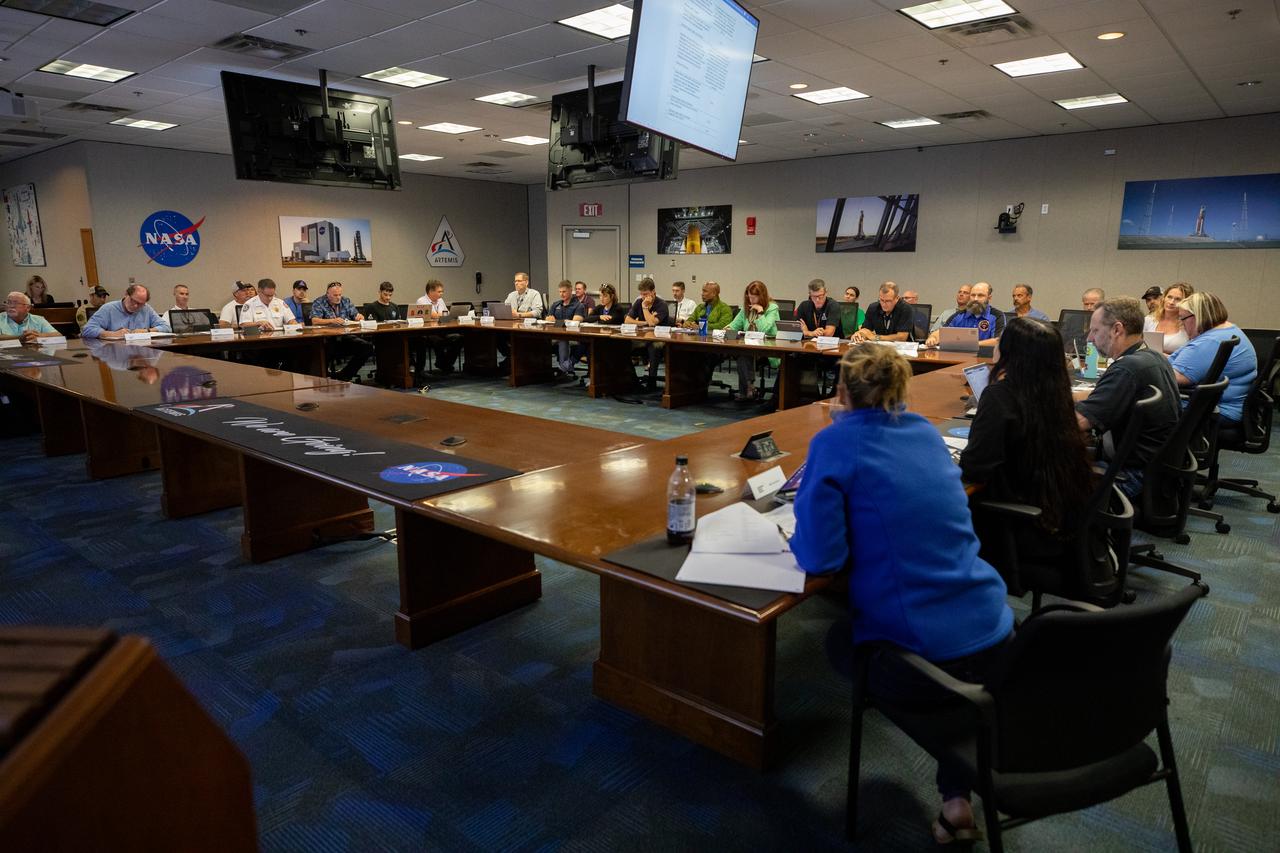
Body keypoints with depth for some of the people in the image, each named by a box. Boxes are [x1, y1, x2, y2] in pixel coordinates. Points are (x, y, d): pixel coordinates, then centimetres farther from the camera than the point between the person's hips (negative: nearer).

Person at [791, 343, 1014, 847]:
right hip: (994, 634, 6)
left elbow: (820, 557, -16)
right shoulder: (926, 432, 9)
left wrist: (798, 537, 6)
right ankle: (957, 796, 23)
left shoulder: (836, 442, -10)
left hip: (922, 653, -5)